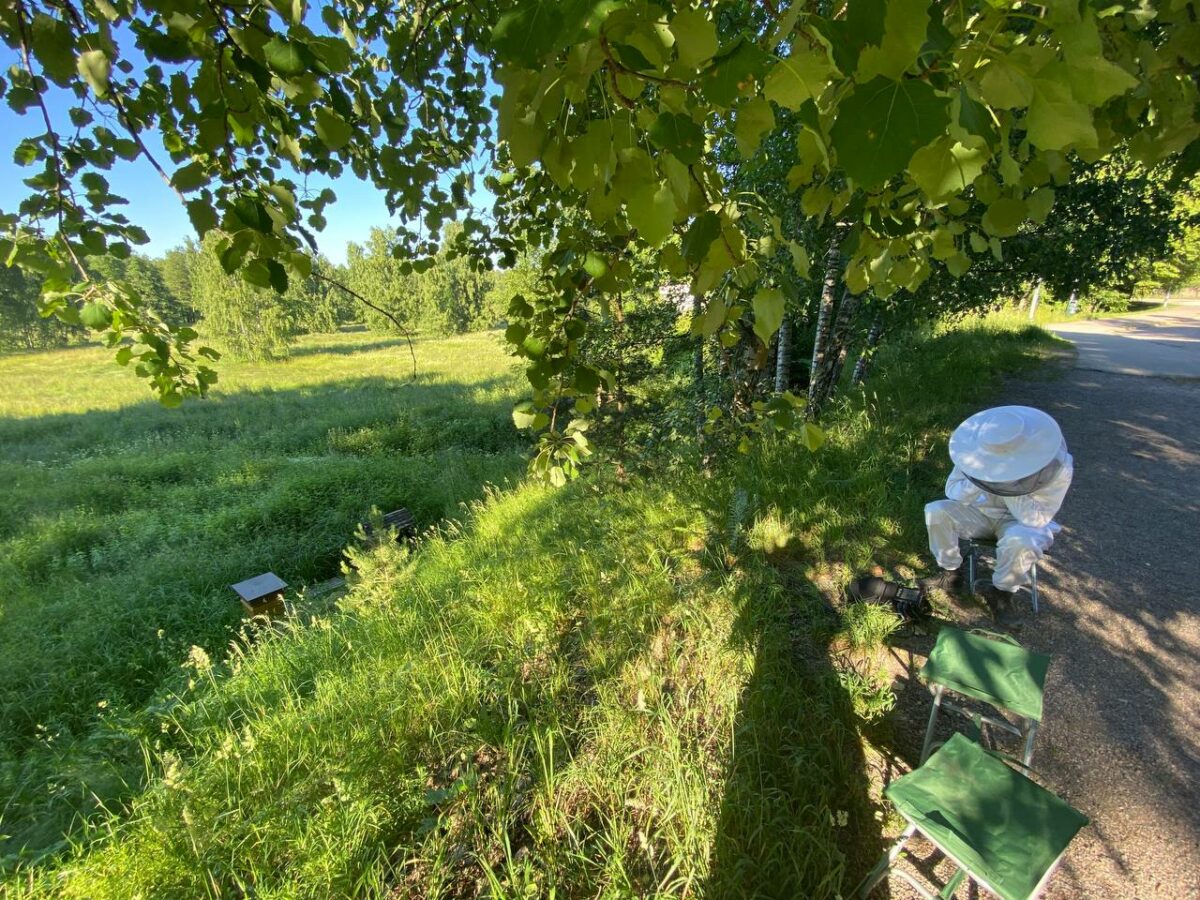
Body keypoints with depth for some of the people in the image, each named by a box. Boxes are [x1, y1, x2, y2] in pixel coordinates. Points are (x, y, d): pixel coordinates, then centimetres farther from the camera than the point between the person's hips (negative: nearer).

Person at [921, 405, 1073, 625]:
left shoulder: (1058, 468, -26)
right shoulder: (981, 453, -20)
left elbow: (1037, 520, -25)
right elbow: (952, 491, -13)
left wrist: (1010, 489, -36)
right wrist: (977, 483, -33)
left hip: (1022, 521, -3)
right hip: (984, 511, 3)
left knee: (1020, 541, -38)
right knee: (935, 511, -23)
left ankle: (1003, 591, -6)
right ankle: (951, 574, -1)